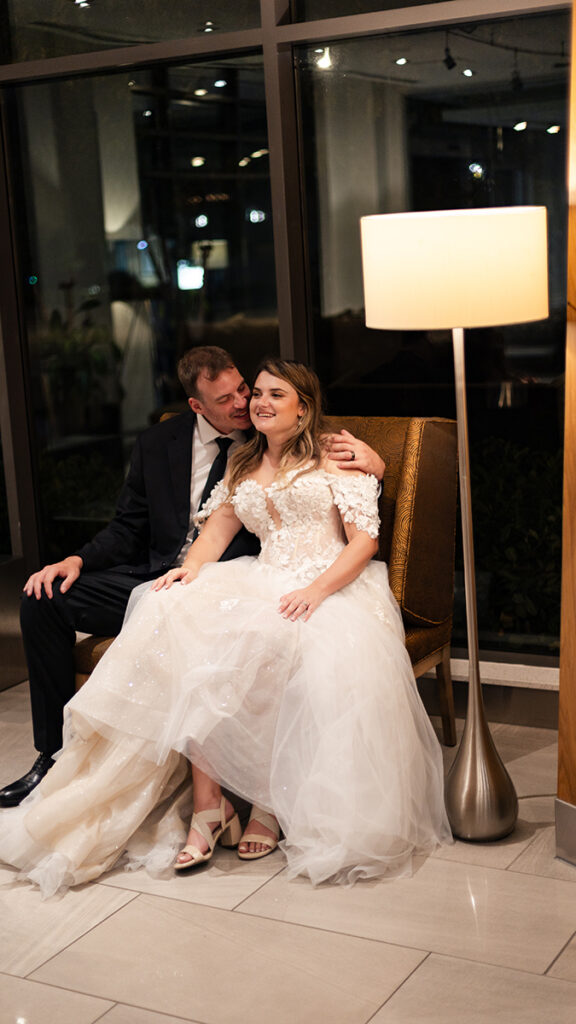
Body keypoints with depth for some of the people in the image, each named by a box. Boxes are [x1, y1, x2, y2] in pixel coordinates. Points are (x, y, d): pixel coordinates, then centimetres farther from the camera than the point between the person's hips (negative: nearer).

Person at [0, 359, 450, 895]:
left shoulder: (336, 460, 7)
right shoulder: (243, 464, 25)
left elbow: (364, 540, -3)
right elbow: (218, 529, 16)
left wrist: (317, 590, -19)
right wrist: (190, 568, -6)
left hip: (331, 586, -4)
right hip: (262, 583, 5)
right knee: (183, 621, -27)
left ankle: (271, 803, -19)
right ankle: (207, 805, -29)